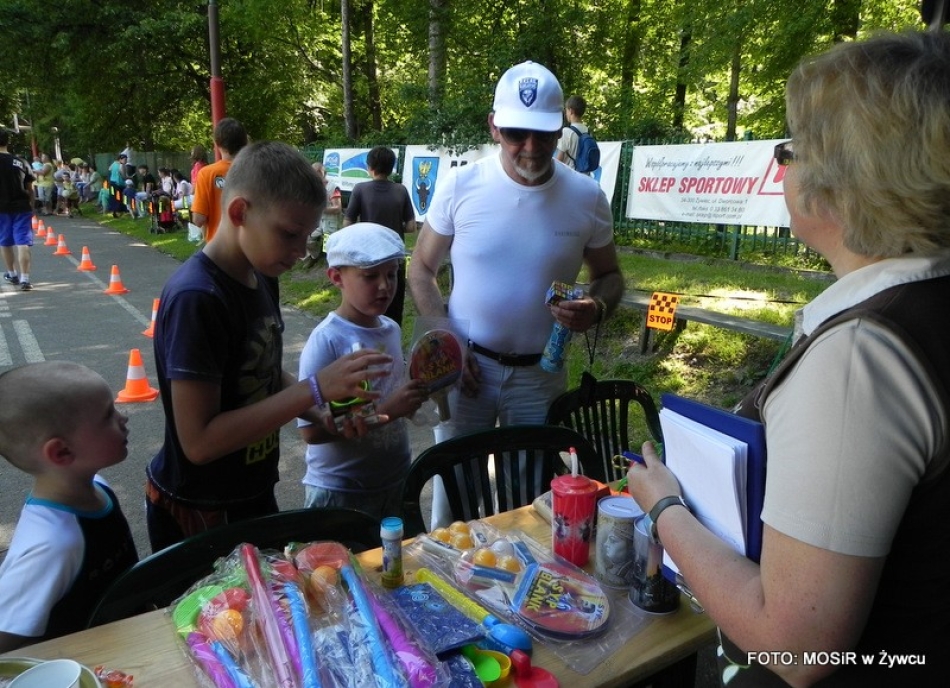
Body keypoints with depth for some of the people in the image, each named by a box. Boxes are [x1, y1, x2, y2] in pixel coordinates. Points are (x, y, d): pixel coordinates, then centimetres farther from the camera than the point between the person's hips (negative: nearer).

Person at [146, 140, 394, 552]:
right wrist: (315, 389, -31)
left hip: (253, 495, 8)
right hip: (197, 516, -8)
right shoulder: (195, 299, -27)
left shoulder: (261, 278, -1)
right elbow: (199, 442, -28)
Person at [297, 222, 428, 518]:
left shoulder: (391, 329, 1)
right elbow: (312, 430, -23)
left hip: (396, 481, 6)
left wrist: (416, 392, -4)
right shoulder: (326, 341, -19)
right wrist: (386, 411, -27)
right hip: (341, 492, -6)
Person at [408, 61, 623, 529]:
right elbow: (421, 268, 0)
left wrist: (597, 308, -17)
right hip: (467, 365, 0)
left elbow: (609, 276, 7)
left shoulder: (587, 198, -6)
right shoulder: (460, 186, -9)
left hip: (541, 372, 1)